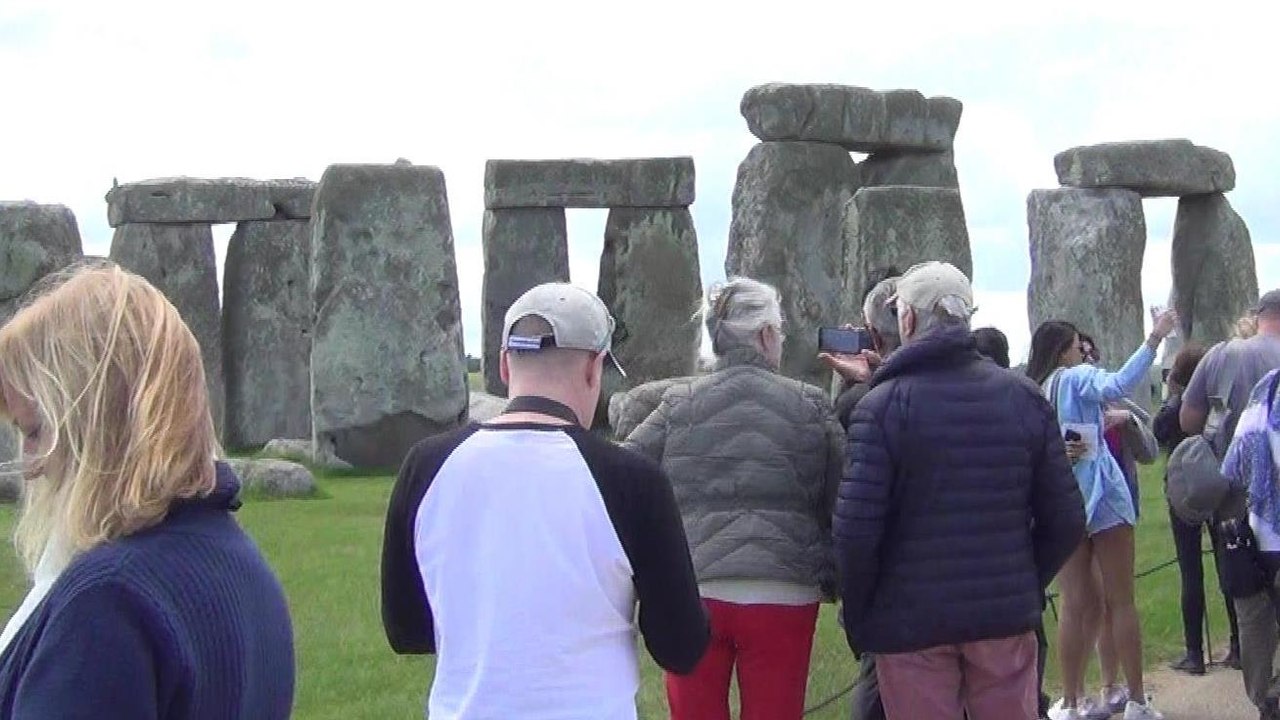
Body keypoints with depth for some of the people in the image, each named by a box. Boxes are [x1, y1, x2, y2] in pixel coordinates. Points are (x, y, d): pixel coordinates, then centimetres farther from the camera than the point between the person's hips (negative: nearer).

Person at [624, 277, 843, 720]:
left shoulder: (679, 405, 4)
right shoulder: (808, 405, 3)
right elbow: (841, 500, 4)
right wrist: (833, 582, 14)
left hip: (694, 594, 1)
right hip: (783, 597, -1)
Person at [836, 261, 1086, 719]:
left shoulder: (882, 405, -10)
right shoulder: (1024, 397, 2)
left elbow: (856, 531, -16)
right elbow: (1066, 521, 2)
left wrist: (858, 619, -2)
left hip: (911, 621, -3)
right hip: (1007, 614, 3)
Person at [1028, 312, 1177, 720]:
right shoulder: (1076, 378, -6)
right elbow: (1117, 386, -26)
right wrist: (1154, 340, -28)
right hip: (1100, 496, -5)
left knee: (1078, 604, 7)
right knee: (1121, 602, 1)